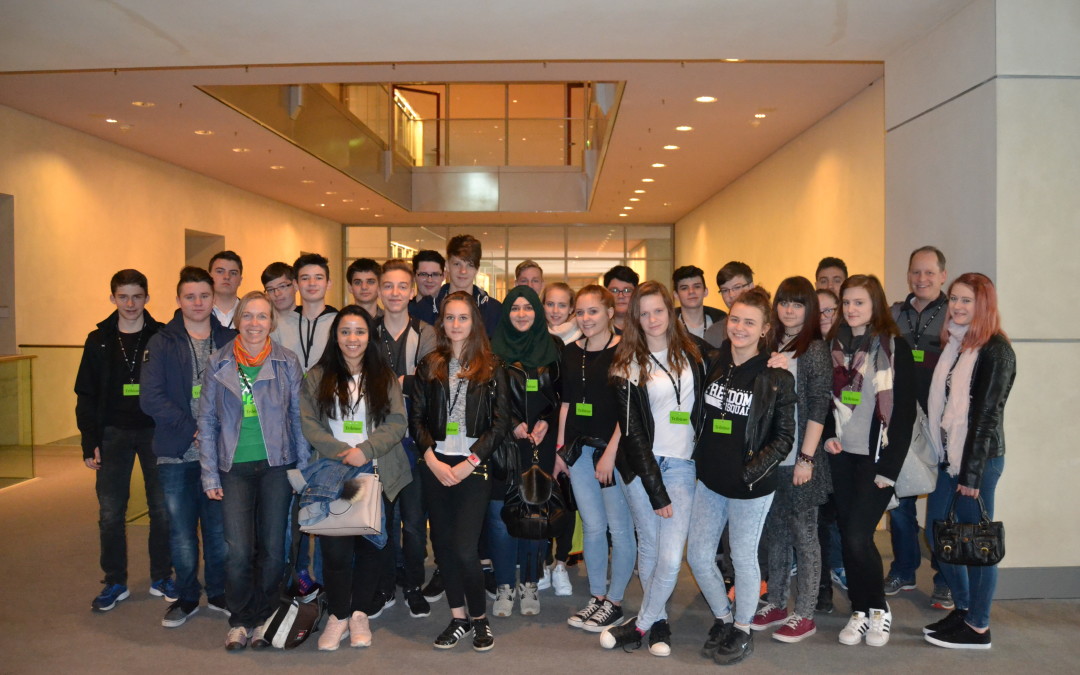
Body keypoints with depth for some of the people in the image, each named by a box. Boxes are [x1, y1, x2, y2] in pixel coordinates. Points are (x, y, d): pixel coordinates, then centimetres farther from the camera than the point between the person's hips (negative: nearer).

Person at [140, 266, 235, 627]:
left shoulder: (230, 340, 5)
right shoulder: (162, 343, 1)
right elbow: (151, 398, -7)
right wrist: (192, 428, -14)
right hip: (176, 453, -1)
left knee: (219, 527, 8)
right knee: (181, 530, 8)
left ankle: (219, 593, 25)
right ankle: (186, 596, 25)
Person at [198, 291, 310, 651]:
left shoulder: (287, 362, 1)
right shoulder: (218, 363, 2)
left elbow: (299, 418, 4)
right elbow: (207, 422, 5)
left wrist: (303, 467, 0)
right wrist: (209, 474, 1)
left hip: (276, 465, 0)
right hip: (235, 468, 0)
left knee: (272, 547, 5)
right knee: (238, 550, -5)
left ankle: (263, 618, 24)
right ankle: (239, 620, 17)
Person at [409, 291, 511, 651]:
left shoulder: (491, 368, 1)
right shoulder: (428, 367, 8)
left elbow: (500, 422, -3)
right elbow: (416, 419, 5)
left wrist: (469, 463, -10)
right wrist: (432, 460, -7)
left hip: (474, 467, -3)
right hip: (435, 466, 3)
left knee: (465, 549, -9)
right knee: (443, 544, 8)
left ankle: (480, 618, 13)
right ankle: (459, 617, 24)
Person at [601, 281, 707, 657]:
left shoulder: (692, 354, 6)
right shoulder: (628, 365, -2)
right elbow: (631, 429, -6)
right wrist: (656, 491, -10)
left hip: (681, 465, 1)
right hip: (640, 465, -1)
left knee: (671, 556, -7)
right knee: (649, 546, 6)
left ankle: (641, 626, 12)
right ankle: (659, 621, 26)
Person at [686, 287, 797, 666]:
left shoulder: (777, 376, -11)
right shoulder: (714, 365, 2)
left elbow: (784, 437, -7)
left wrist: (755, 469, -18)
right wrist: (696, 457, 6)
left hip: (750, 486, -5)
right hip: (709, 479, 5)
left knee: (744, 558, 10)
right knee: (698, 556, 11)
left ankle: (742, 631, 32)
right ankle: (722, 619, 35)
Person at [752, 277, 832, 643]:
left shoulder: (815, 349, -7)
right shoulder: (770, 345, 9)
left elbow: (818, 408, -11)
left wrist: (806, 458, -15)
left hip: (799, 459, -5)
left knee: (804, 535, 5)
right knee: (775, 533, 14)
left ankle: (804, 615, 16)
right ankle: (775, 604, 27)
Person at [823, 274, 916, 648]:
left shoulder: (894, 347, -6)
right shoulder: (834, 345, 8)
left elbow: (905, 411, -9)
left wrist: (889, 467, -13)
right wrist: (829, 434, -2)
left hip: (877, 458, -4)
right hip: (842, 456, 5)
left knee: (858, 536, -9)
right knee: (846, 535, 7)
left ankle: (879, 608, 14)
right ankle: (859, 610, 22)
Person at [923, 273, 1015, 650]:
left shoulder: (996, 350, -11)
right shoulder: (953, 345, 12)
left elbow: (988, 414, -15)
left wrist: (972, 472, -16)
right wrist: (936, 453, 6)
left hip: (979, 457, -8)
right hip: (948, 453, 8)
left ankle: (978, 628, 14)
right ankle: (962, 609, 28)